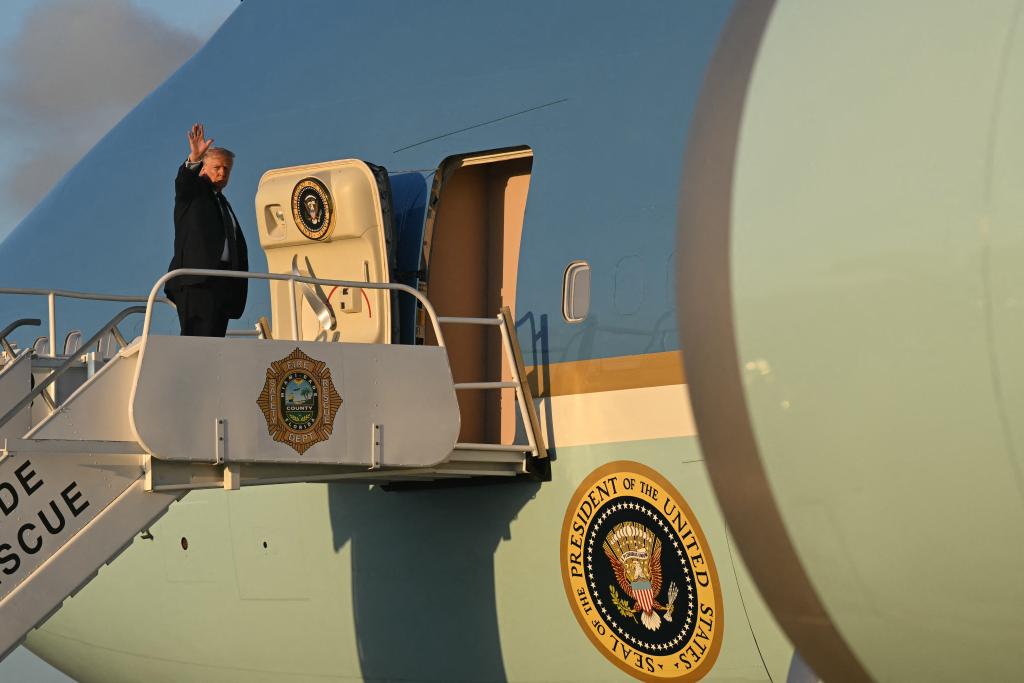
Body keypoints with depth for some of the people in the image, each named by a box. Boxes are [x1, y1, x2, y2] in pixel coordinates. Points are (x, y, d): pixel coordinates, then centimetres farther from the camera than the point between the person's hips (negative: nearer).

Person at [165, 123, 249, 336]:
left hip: (223, 284, 8)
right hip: (196, 281, -8)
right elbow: (183, 180, -16)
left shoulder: (223, 203, 28)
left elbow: (239, 245, 27)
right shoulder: (192, 191, 8)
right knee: (200, 339, -18)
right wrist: (193, 158, -37)